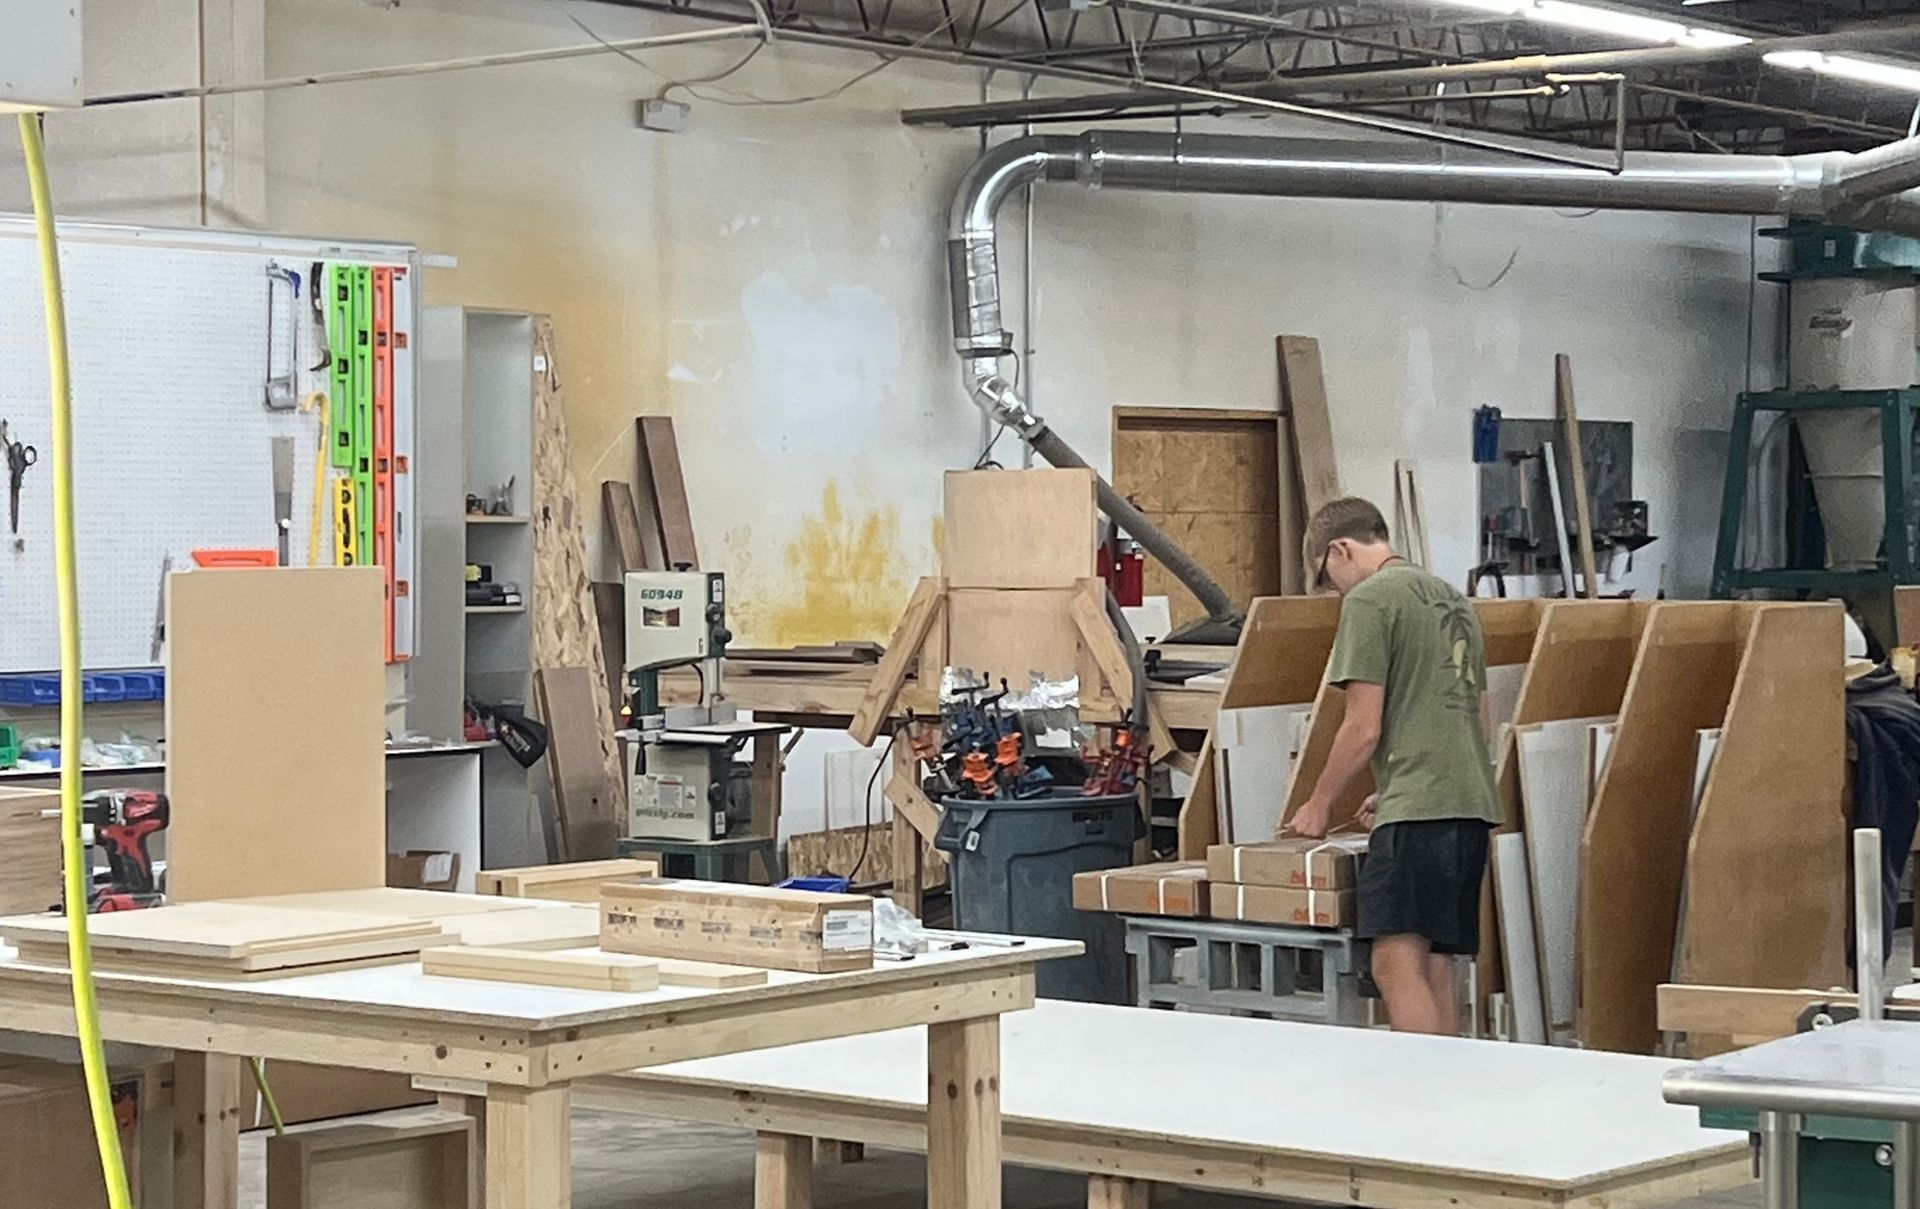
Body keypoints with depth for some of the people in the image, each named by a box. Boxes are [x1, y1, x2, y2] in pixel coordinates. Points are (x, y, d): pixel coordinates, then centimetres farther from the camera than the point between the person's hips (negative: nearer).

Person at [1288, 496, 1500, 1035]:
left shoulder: (1370, 600, -4)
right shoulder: (1454, 600, 23)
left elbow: (1363, 728, -7)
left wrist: (1319, 805, 6)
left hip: (1418, 810, -9)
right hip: (1473, 804, 9)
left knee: (1397, 960, -14)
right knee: (1436, 968, 9)